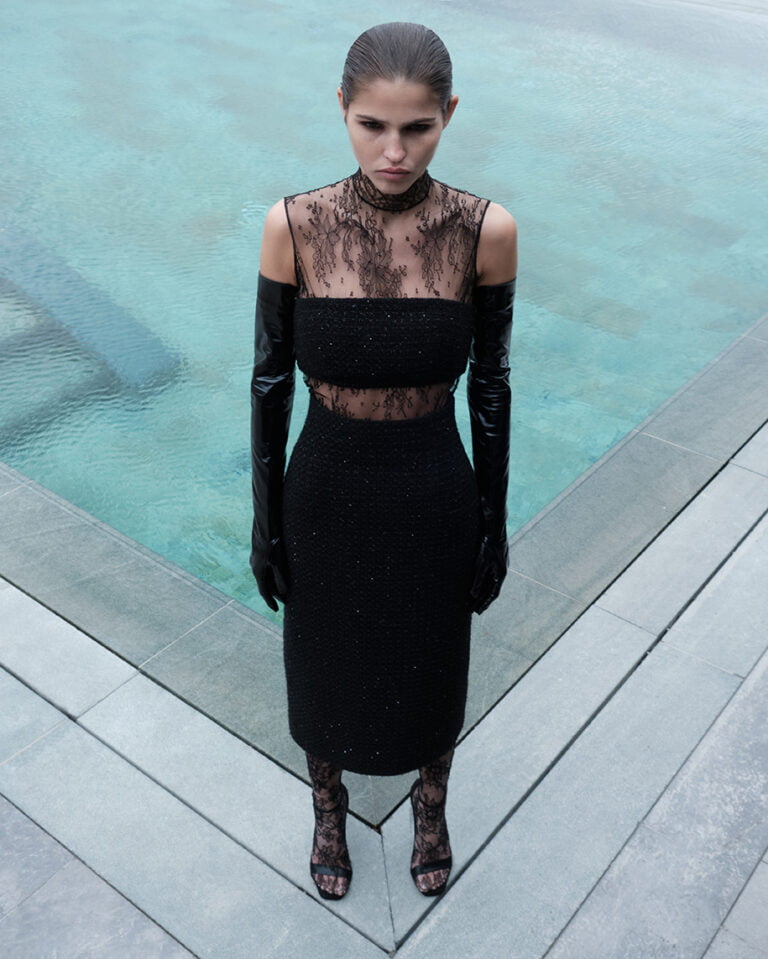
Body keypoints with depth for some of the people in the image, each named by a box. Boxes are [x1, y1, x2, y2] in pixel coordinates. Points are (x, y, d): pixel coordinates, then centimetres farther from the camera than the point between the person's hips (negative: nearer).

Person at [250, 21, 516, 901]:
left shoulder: (486, 231, -16)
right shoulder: (294, 225, -16)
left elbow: (490, 384, -5)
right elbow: (270, 378, -6)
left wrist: (494, 527, 1)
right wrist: (265, 522, -1)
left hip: (434, 499, 0)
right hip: (325, 496, 0)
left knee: (430, 675, 22)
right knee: (324, 673, 22)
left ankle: (431, 807, 56)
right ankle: (330, 809, 55)